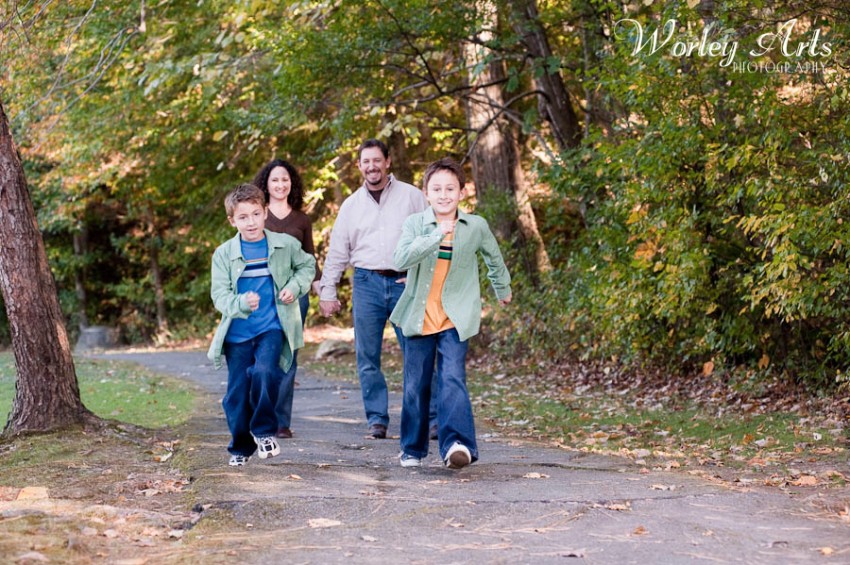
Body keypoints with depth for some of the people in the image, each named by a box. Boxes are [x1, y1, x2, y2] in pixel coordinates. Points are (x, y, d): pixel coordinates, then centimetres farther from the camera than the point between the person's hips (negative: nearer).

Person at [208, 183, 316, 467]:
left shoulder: (285, 245, 1)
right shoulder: (224, 254, -2)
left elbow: (307, 265, 19)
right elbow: (219, 294, -7)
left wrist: (295, 286, 0)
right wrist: (241, 303, -27)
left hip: (272, 328, -1)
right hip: (237, 333, 1)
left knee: (265, 373, -25)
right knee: (238, 392, 4)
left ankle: (264, 431, -4)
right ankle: (240, 448, 23)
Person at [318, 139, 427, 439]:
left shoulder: (411, 196, 7)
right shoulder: (351, 205, 14)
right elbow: (337, 251, 15)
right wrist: (327, 291, 9)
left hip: (404, 282, -2)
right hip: (367, 282, 2)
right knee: (368, 357, 1)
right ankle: (377, 419, 8)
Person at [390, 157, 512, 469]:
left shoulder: (476, 226, 0)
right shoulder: (415, 224, -4)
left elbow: (494, 257, 21)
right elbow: (401, 259, -24)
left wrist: (503, 289, 35)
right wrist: (436, 235, -32)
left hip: (455, 320, -1)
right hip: (418, 318, 1)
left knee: (452, 380, -18)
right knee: (415, 386, 7)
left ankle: (458, 445, -29)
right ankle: (412, 449, 24)